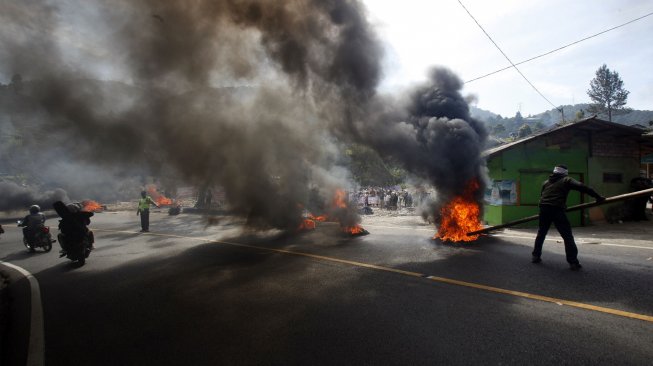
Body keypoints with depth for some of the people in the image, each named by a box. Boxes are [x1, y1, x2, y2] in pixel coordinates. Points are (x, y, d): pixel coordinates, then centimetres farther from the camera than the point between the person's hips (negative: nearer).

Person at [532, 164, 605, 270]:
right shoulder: (566, 180, 8)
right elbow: (582, 187, -3)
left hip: (544, 209, 5)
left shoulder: (546, 182, 23)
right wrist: (598, 197, -3)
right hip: (557, 209, -5)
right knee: (567, 236, 0)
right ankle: (573, 262, -4)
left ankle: (536, 256, 22)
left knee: (541, 233, 18)